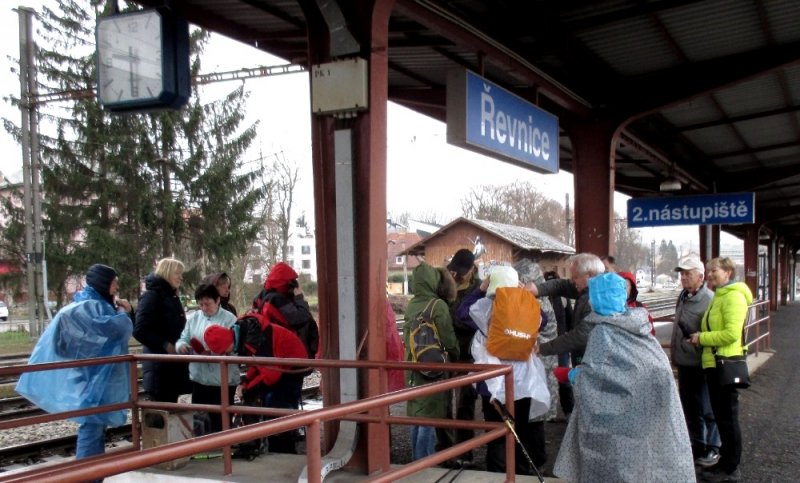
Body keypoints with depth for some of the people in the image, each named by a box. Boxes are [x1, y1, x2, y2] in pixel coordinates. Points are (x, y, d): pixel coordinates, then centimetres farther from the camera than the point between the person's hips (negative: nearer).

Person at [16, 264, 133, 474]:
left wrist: (122, 312, 5)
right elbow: (117, 328, -28)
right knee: (92, 426, -9)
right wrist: (121, 313, -7)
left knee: (97, 426, 14)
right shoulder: (87, 307, -16)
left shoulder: (96, 306, 15)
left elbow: (122, 331, 21)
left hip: (98, 377, 10)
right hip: (90, 378, -10)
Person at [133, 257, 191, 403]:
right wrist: (165, 345, -19)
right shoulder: (151, 296, -9)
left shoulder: (172, 296, 17)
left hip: (174, 361, 8)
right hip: (159, 364, -8)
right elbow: (140, 331, -18)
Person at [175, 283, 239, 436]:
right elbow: (183, 339, 11)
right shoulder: (194, 318, 9)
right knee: (198, 420, 12)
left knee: (221, 421, 6)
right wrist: (181, 346, -12)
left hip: (223, 380, -5)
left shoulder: (229, 319, -7)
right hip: (199, 378, 5)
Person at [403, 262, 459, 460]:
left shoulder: (411, 304, 3)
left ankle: (417, 460, 24)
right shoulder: (438, 305, -14)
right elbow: (448, 340, -10)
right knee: (429, 418, 0)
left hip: (413, 366, 6)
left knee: (417, 415, 15)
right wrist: (457, 357, 6)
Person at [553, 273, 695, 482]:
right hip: (652, 393, 6)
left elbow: (592, 374, -17)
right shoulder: (635, 322, 6)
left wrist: (575, 375, 2)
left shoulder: (603, 331, -13)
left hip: (628, 405, -6)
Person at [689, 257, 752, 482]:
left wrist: (702, 338, -13)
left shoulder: (733, 296, -14)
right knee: (721, 415, 16)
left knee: (727, 417, 0)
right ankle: (726, 461, 26)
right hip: (715, 363, 10)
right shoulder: (720, 295, 16)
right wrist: (701, 338, 5)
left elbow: (731, 333, -23)